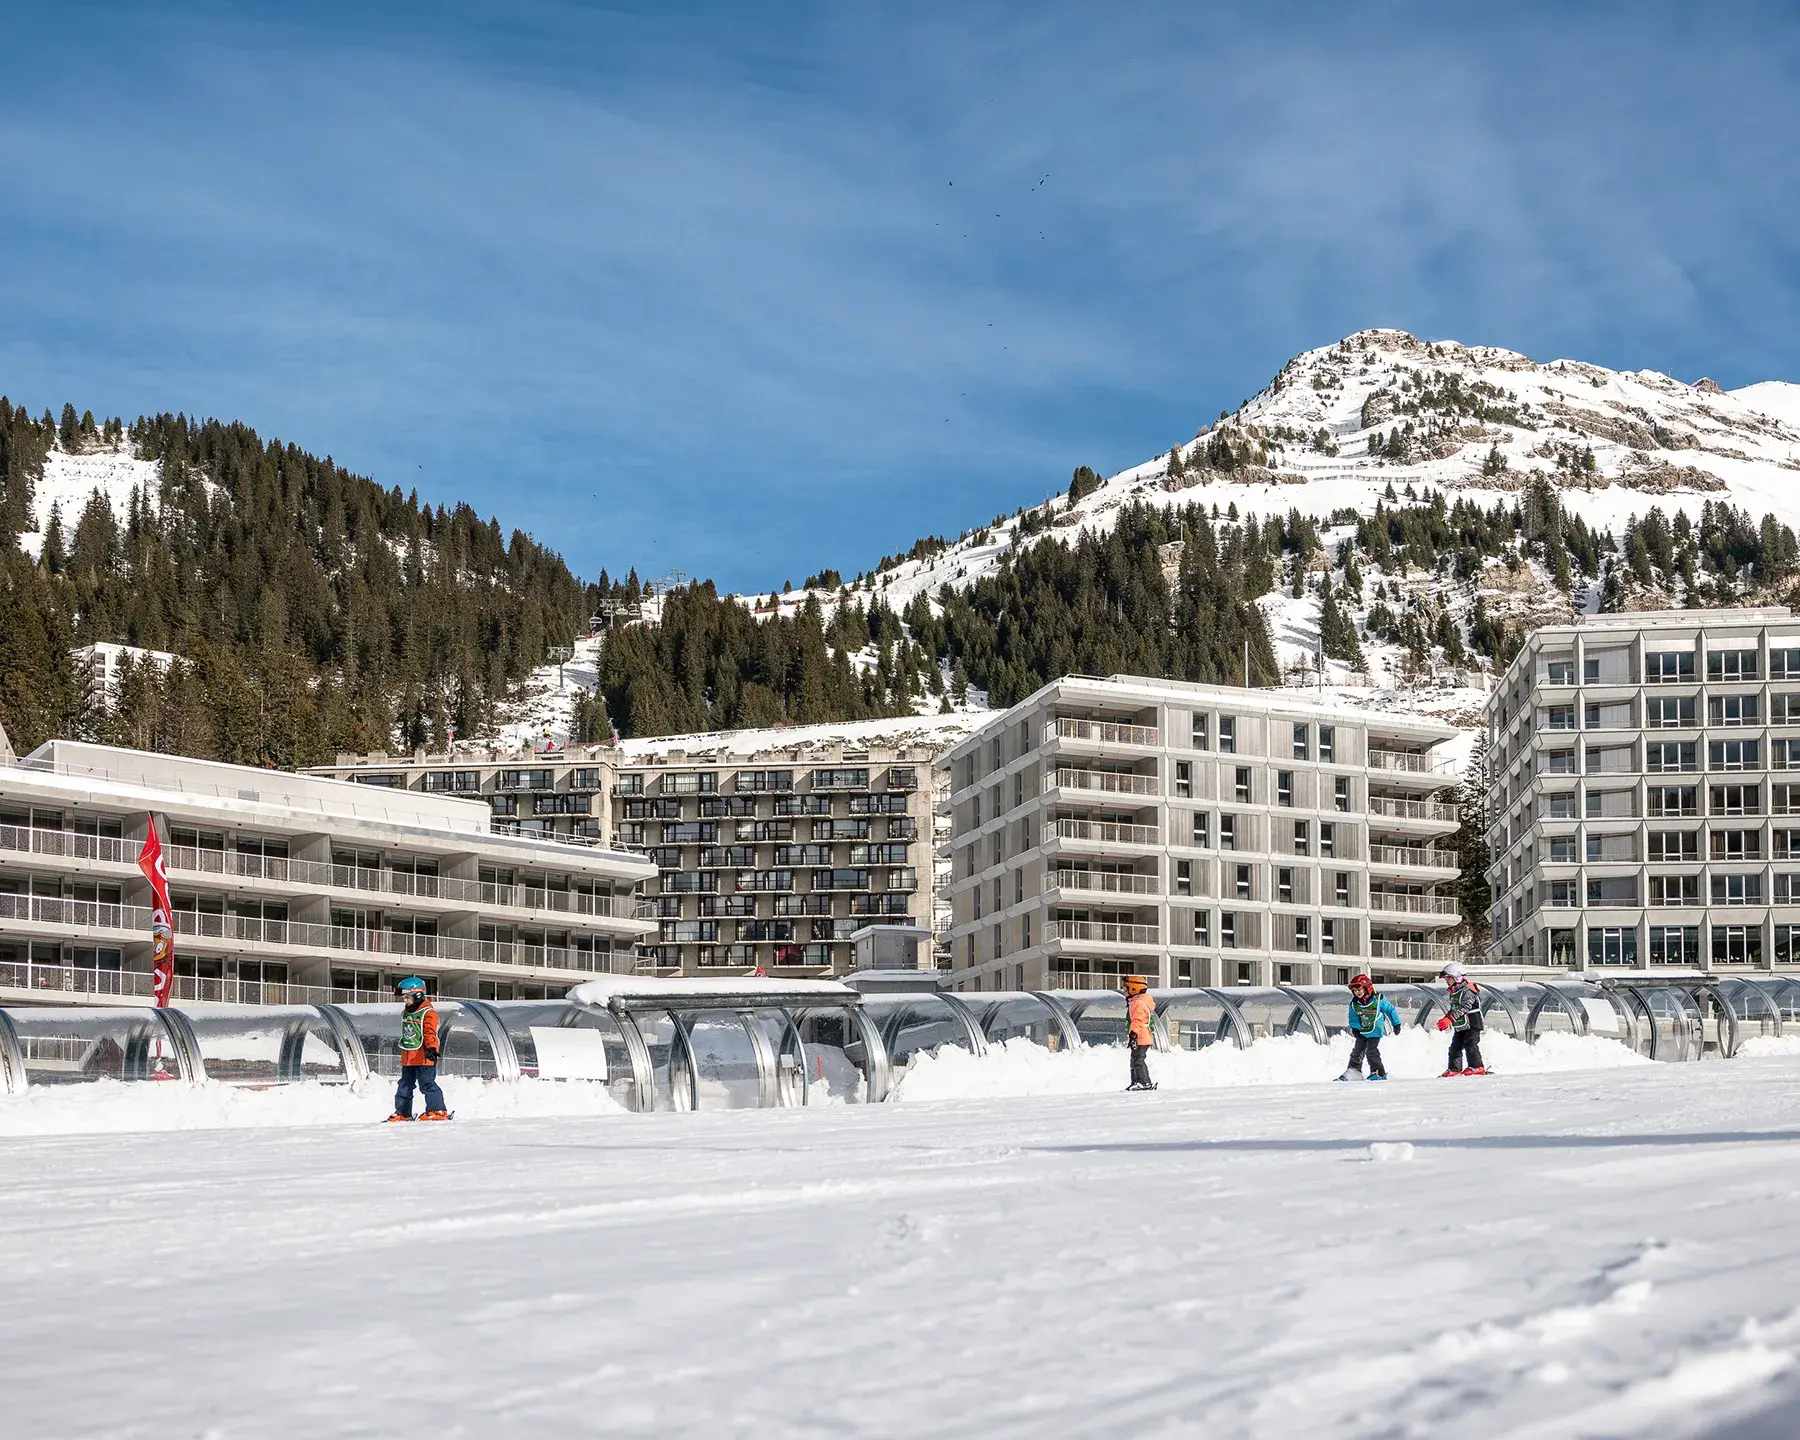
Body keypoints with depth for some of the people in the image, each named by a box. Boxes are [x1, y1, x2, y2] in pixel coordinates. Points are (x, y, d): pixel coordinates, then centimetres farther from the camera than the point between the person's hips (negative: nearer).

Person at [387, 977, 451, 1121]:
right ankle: (402, 1112, 19)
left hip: (423, 1057, -9)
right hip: (408, 1057, 9)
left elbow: (430, 1033, -21)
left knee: (427, 1084, -11)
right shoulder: (405, 1013, 15)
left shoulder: (428, 1013, -11)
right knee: (405, 1086, 12)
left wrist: (431, 1048, -34)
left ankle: (438, 1110, -7)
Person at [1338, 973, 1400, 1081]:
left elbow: (1390, 1010, -1)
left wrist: (1396, 1024, 3)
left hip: (1375, 1032, -5)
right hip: (1361, 1032, 5)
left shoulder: (1378, 1000, -12)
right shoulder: (1354, 1004, -4)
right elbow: (1353, 1018, 2)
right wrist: (1355, 1029, -17)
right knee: (1357, 1051, 8)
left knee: (1371, 1051, -15)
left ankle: (1379, 1073, -7)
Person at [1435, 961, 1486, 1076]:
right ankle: (1455, 1068, 13)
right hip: (1459, 1026, 10)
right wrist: (1445, 1020, 7)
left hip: (1472, 1024, -10)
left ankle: (1477, 1067, -8)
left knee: (1470, 1044, -13)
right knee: (1455, 1046, 8)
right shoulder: (1453, 992, 12)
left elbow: (1463, 1008, -29)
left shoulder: (1467, 990, -19)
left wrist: (1449, 1019, -35)